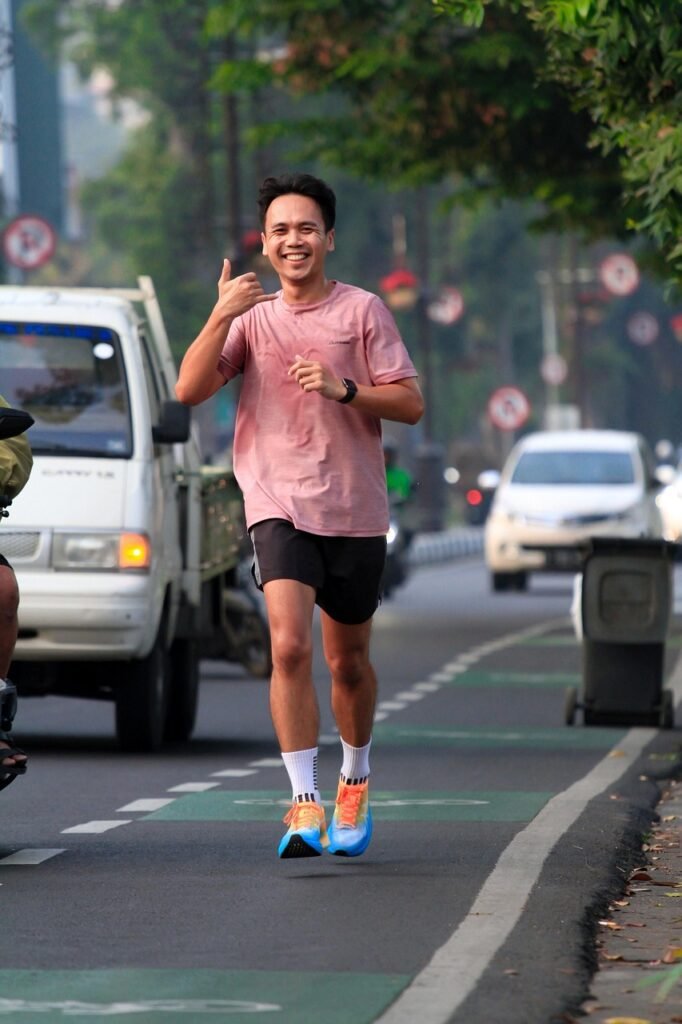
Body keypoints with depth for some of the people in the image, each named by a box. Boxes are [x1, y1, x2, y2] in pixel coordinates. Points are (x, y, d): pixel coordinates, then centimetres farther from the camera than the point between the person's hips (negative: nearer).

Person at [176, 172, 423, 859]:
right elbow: (189, 390, -3)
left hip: (354, 510, 0)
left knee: (348, 661, 12)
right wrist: (220, 316, -15)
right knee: (290, 647, -19)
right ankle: (306, 803, -21)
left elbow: (410, 404, -1)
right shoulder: (252, 316, 8)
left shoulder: (362, 310, 3)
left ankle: (355, 779, 37)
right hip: (278, 503, 0)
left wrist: (344, 388, -17)